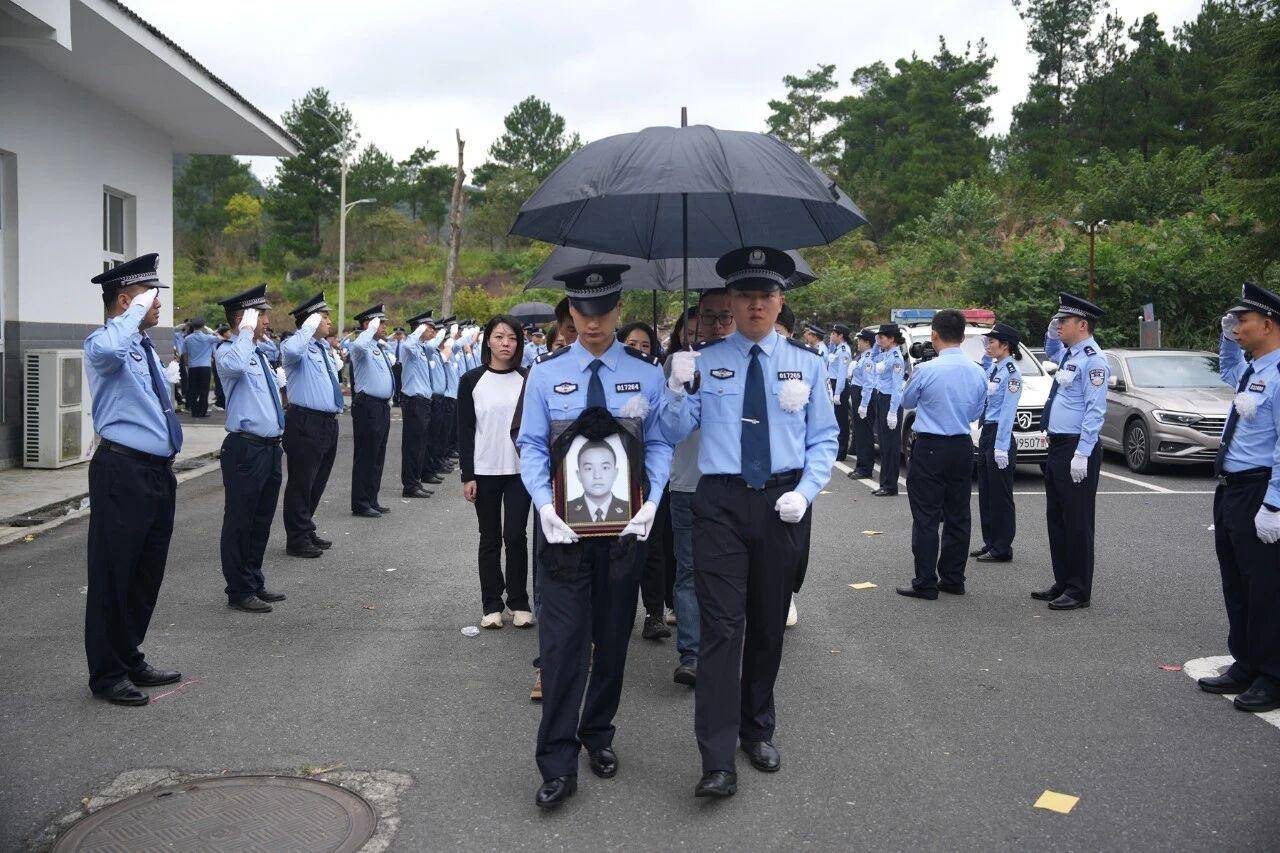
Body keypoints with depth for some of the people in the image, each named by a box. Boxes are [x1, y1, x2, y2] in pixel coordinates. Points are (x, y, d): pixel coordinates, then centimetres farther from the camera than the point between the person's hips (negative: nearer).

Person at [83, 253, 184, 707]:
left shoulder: (146, 349, 17)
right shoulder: (103, 344, -10)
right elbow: (107, 350, -38)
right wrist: (138, 309, -23)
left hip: (157, 471, 9)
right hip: (122, 472, -9)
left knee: (147, 573, 16)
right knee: (113, 576, 1)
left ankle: (131, 660, 30)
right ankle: (107, 675, 12)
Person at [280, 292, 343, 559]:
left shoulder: (325, 347, 16)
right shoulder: (299, 346, -11)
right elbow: (291, 350, -36)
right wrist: (310, 325, -26)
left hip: (329, 423, 9)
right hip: (306, 424, -9)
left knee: (317, 482, 17)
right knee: (301, 483, -1)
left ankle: (308, 531, 30)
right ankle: (297, 540, 8)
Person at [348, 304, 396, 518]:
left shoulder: (379, 347, 17)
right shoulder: (361, 347, -10)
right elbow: (359, 345, -37)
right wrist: (372, 328, -24)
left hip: (382, 406, 9)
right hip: (368, 406, -9)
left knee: (377, 457, 14)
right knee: (365, 457, -4)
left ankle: (371, 501, 22)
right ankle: (360, 505, 2)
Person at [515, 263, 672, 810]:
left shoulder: (646, 373, 2)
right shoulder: (546, 373, 1)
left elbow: (659, 444, 3)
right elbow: (531, 446, 2)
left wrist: (650, 502, -13)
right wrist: (545, 505, -14)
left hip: (625, 520, 1)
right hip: (564, 520, -1)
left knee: (613, 636, 12)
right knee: (562, 639, -3)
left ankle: (598, 735, 31)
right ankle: (557, 765, 4)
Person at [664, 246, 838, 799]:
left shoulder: (805, 362, 6)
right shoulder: (705, 361, 3)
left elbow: (824, 437, 8)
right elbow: (674, 433, 0)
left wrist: (805, 491, -6)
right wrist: (677, 389, -18)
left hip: (783, 502, 2)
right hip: (721, 501, -2)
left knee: (769, 623, 13)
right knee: (721, 625, -8)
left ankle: (757, 729, 33)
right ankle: (718, 761, -5)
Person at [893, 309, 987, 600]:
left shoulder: (926, 370, -15)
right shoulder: (977, 372, 1)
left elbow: (907, 401, 3)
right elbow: (976, 412, 13)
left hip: (930, 448, -5)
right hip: (963, 448, 5)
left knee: (926, 518, 0)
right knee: (957, 516, 13)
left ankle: (925, 584, 2)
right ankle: (953, 579, 21)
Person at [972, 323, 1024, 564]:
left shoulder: (1011, 372, -13)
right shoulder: (993, 368, 13)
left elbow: (1007, 411, -18)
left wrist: (1001, 447, -21)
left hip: (999, 434, -9)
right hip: (986, 432, 9)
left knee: (1000, 495, -2)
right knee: (986, 492, 13)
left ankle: (1002, 549, 6)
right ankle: (990, 543, 22)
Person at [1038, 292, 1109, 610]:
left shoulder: (1093, 359, -15)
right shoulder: (1068, 354, 12)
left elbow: (1095, 410, -20)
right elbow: (1050, 352, 38)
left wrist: (1082, 454, -24)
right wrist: (1052, 332, 17)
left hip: (1076, 450, -9)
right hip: (1057, 447, 9)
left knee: (1077, 522, -1)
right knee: (1056, 519, 15)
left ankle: (1079, 591, 8)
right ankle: (1062, 583, 25)